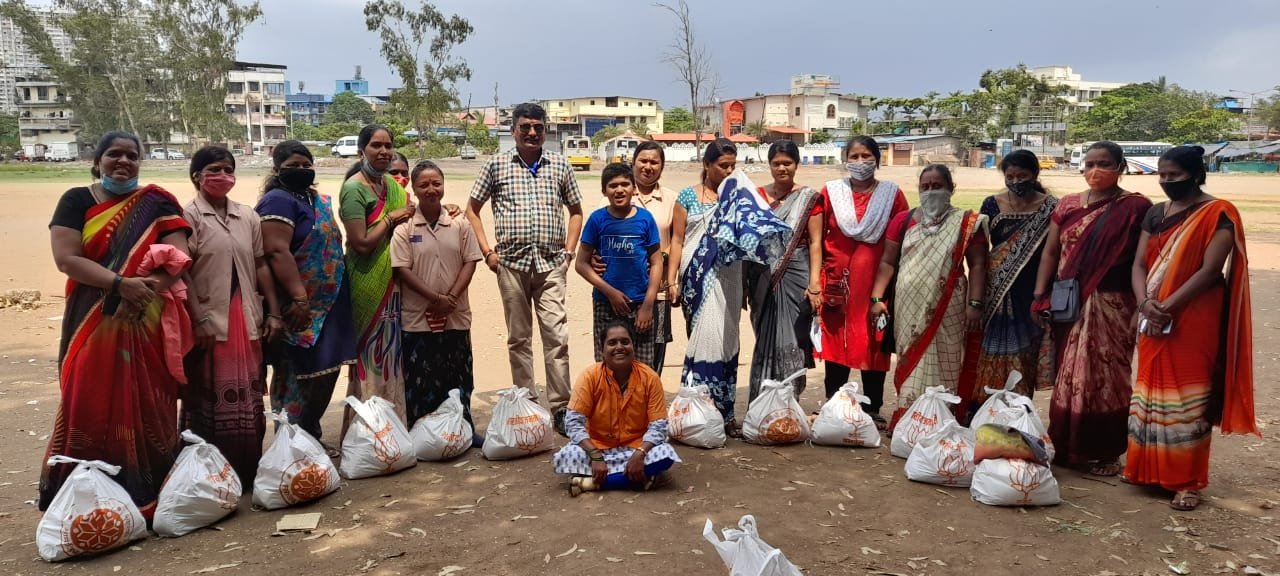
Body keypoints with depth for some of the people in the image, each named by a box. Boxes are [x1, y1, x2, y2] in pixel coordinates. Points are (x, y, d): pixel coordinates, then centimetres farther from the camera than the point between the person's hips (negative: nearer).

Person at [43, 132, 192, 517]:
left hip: (148, 322, 0)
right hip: (94, 321, 0)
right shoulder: (76, 201, 4)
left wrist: (147, 288, -23)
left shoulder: (157, 202, 5)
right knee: (92, 402, 1)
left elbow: (178, 254, -6)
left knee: (147, 405, 4)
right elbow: (66, 258, -8)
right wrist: (121, 284, -20)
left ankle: (146, 492, 13)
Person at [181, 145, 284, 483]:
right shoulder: (188, 216, -5)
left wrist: (274, 312, 7)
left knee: (248, 396, 10)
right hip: (209, 320, -5)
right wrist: (198, 320, -17)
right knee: (209, 398, 2)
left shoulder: (248, 217, 12)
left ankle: (248, 469, 21)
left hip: (246, 317, 5)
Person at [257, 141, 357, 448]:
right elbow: (278, 252, -22)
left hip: (326, 305, 9)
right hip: (299, 307, -9)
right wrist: (299, 297, -29)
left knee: (324, 374, 14)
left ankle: (311, 439, 27)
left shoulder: (318, 200, 16)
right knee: (295, 378, -3)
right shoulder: (278, 201, -11)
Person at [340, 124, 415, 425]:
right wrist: (390, 219, -10)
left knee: (392, 350, 12)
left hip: (392, 282, 7)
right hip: (367, 282, -7)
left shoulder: (392, 184, 11)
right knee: (370, 351, -1)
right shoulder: (354, 188, -12)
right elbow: (361, 243, -19)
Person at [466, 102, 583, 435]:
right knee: (518, 338, 7)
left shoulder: (560, 166, 9)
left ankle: (560, 407, -1)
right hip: (511, 263, 0)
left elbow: (576, 211, 17)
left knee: (557, 335, -8)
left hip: (551, 264, 0)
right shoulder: (496, 165, 6)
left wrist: (569, 250, 6)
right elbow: (472, 209, 12)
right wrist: (487, 251, 3)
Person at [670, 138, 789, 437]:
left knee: (724, 337, 4)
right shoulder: (688, 196, 5)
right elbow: (677, 240, 3)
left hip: (728, 277, 2)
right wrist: (672, 280, -3)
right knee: (704, 335, -6)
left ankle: (724, 410, 10)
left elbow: (750, 231, 1)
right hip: (698, 276, -2)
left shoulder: (737, 196, 11)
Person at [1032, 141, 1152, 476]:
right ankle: (1068, 447, 21)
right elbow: (1050, 251, 8)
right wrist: (1040, 295, 0)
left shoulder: (1135, 208, -3)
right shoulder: (1067, 205, 9)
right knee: (1068, 375, 10)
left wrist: (1143, 305, -9)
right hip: (1068, 304, 4)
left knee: (1103, 377, 1)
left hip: (1111, 305, -4)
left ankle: (1105, 453, 14)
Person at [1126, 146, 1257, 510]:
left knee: (1187, 395, -4)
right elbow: (1140, 264, 7)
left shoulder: (1218, 214, -7)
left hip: (1194, 321, -6)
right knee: (1150, 389, 10)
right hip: (1152, 321, 6)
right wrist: (1145, 304, -11)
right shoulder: (1156, 214, 11)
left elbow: (1210, 270, -15)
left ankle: (1187, 481, 4)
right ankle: (1148, 468, 22)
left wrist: (1167, 307, -19)